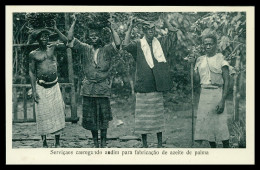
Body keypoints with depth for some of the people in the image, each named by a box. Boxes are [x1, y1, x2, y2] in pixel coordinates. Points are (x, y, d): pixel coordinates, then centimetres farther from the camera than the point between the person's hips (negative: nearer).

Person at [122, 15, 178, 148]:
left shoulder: (161, 43, 9)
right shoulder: (138, 44, 0)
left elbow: (173, 33, 0)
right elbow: (125, 46, -18)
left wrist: (164, 19, -3)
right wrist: (130, 27, -18)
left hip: (157, 87, 2)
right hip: (142, 87, -2)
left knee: (158, 115, 8)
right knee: (143, 116, 3)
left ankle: (160, 144, 16)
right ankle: (144, 144, 12)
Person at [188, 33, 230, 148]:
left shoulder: (221, 59, -4)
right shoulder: (200, 60, 12)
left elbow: (227, 82, -7)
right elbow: (197, 79, 8)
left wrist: (222, 101, -15)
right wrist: (192, 64, 3)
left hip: (217, 94, -5)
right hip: (204, 94, 5)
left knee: (220, 125, -7)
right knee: (206, 124, 6)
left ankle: (226, 148, 4)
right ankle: (213, 148, 18)